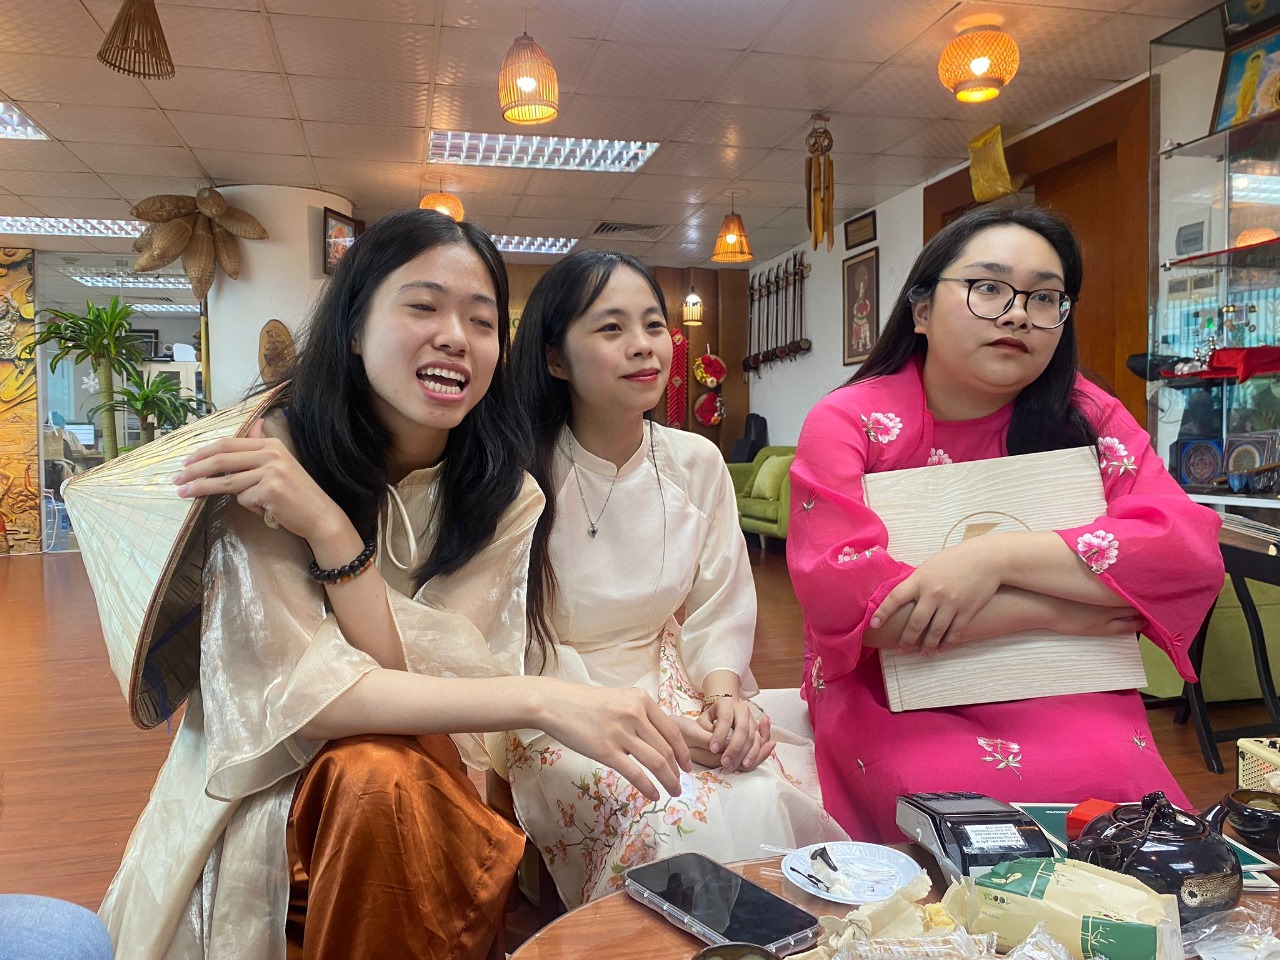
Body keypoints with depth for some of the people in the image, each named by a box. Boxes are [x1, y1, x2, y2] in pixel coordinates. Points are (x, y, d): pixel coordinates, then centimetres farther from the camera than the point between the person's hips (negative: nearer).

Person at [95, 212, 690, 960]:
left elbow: (419, 681, -17)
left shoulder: (505, 496, -9)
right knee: (379, 771, -30)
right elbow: (306, 692, -24)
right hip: (265, 797, -2)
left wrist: (325, 525, -28)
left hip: (431, 790, 3)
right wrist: (545, 699, -34)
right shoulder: (267, 457, -15)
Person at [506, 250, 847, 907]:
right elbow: (527, 654, -11)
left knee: (785, 792, -22)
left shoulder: (698, 464, 2)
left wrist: (724, 695, -14)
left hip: (676, 694, 4)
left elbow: (716, 612, 6)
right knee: (709, 816, -28)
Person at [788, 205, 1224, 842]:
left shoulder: (1088, 418, 0)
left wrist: (998, 557, -26)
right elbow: (838, 592, -21)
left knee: (1118, 780, -25)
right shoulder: (847, 423, -9)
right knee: (964, 790, -30)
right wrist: (1059, 611, -18)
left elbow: (1193, 551, -12)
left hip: (1058, 693, 3)